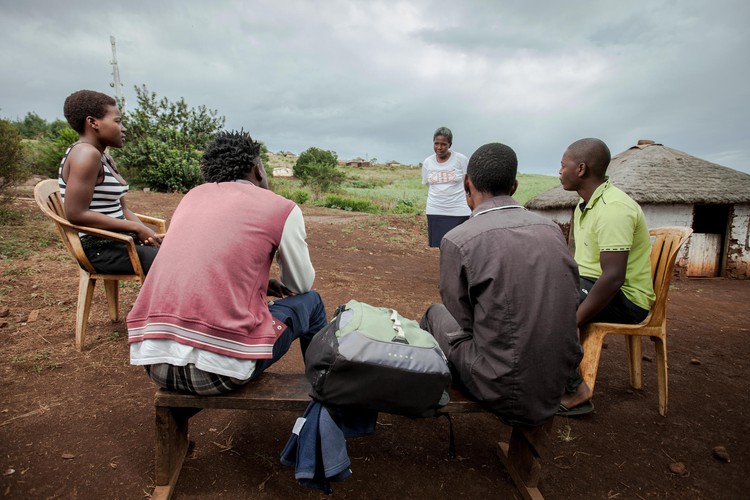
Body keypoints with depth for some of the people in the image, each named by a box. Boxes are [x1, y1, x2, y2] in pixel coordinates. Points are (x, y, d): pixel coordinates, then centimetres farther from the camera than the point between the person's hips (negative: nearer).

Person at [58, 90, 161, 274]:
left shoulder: (105, 158, 15)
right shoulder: (86, 153, -14)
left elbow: (122, 208, 12)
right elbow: (76, 214, -21)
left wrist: (146, 233, -5)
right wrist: (136, 227, -18)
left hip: (119, 241, 10)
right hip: (99, 249, -10)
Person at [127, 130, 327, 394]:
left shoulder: (192, 196, 14)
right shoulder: (281, 207, 0)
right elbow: (301, 284, 12)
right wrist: (279, 286, 34)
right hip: (220, 369, -6)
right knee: (309, 302, 18)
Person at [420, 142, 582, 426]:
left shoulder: (457, 241, -17)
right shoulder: (552, 229, 0)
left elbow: (463, 321, -7)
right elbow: (572, 299, 8)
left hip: (506, 390, -5)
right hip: (557, 384, 6)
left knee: (436, 315, 16)